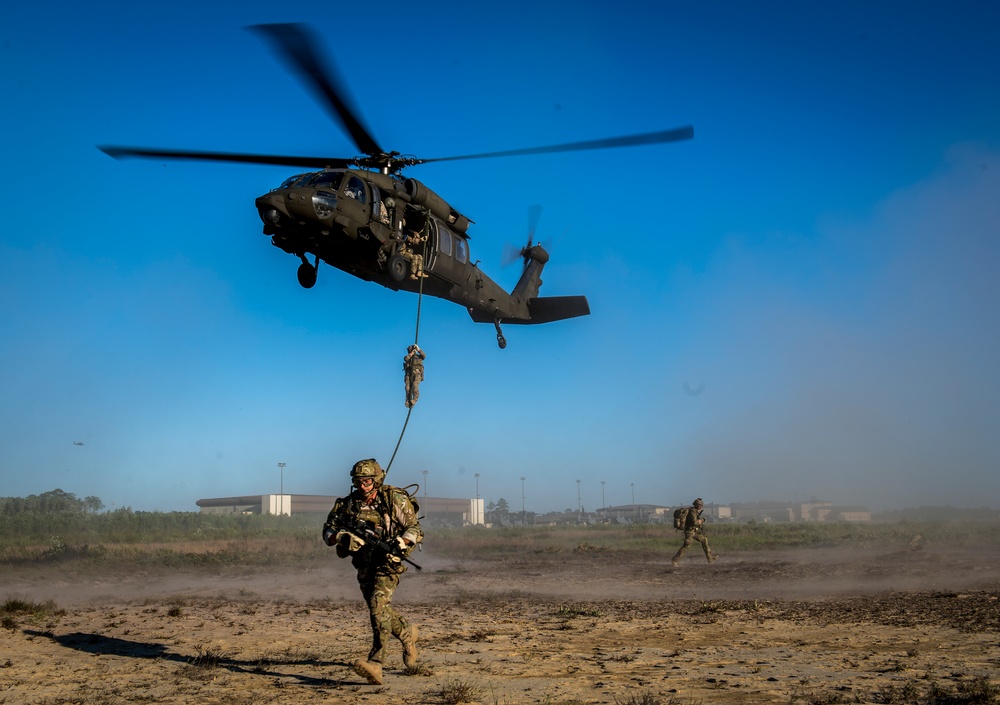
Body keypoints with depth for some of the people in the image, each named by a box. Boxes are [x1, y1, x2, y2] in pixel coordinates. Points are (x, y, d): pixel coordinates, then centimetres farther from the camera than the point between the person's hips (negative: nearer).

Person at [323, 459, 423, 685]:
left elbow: (415, 529, -8)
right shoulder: (347, 504, 2)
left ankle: (375, 663, -28)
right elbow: (327, 532, 4)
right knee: (379, 611, 14)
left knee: (378, 605, -23)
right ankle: (407, 633, 44)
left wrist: (400, 542, -28)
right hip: (364, 566, 5)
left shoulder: (395, 500, -9)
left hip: (387, 563, -5)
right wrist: (341, 537, -19)